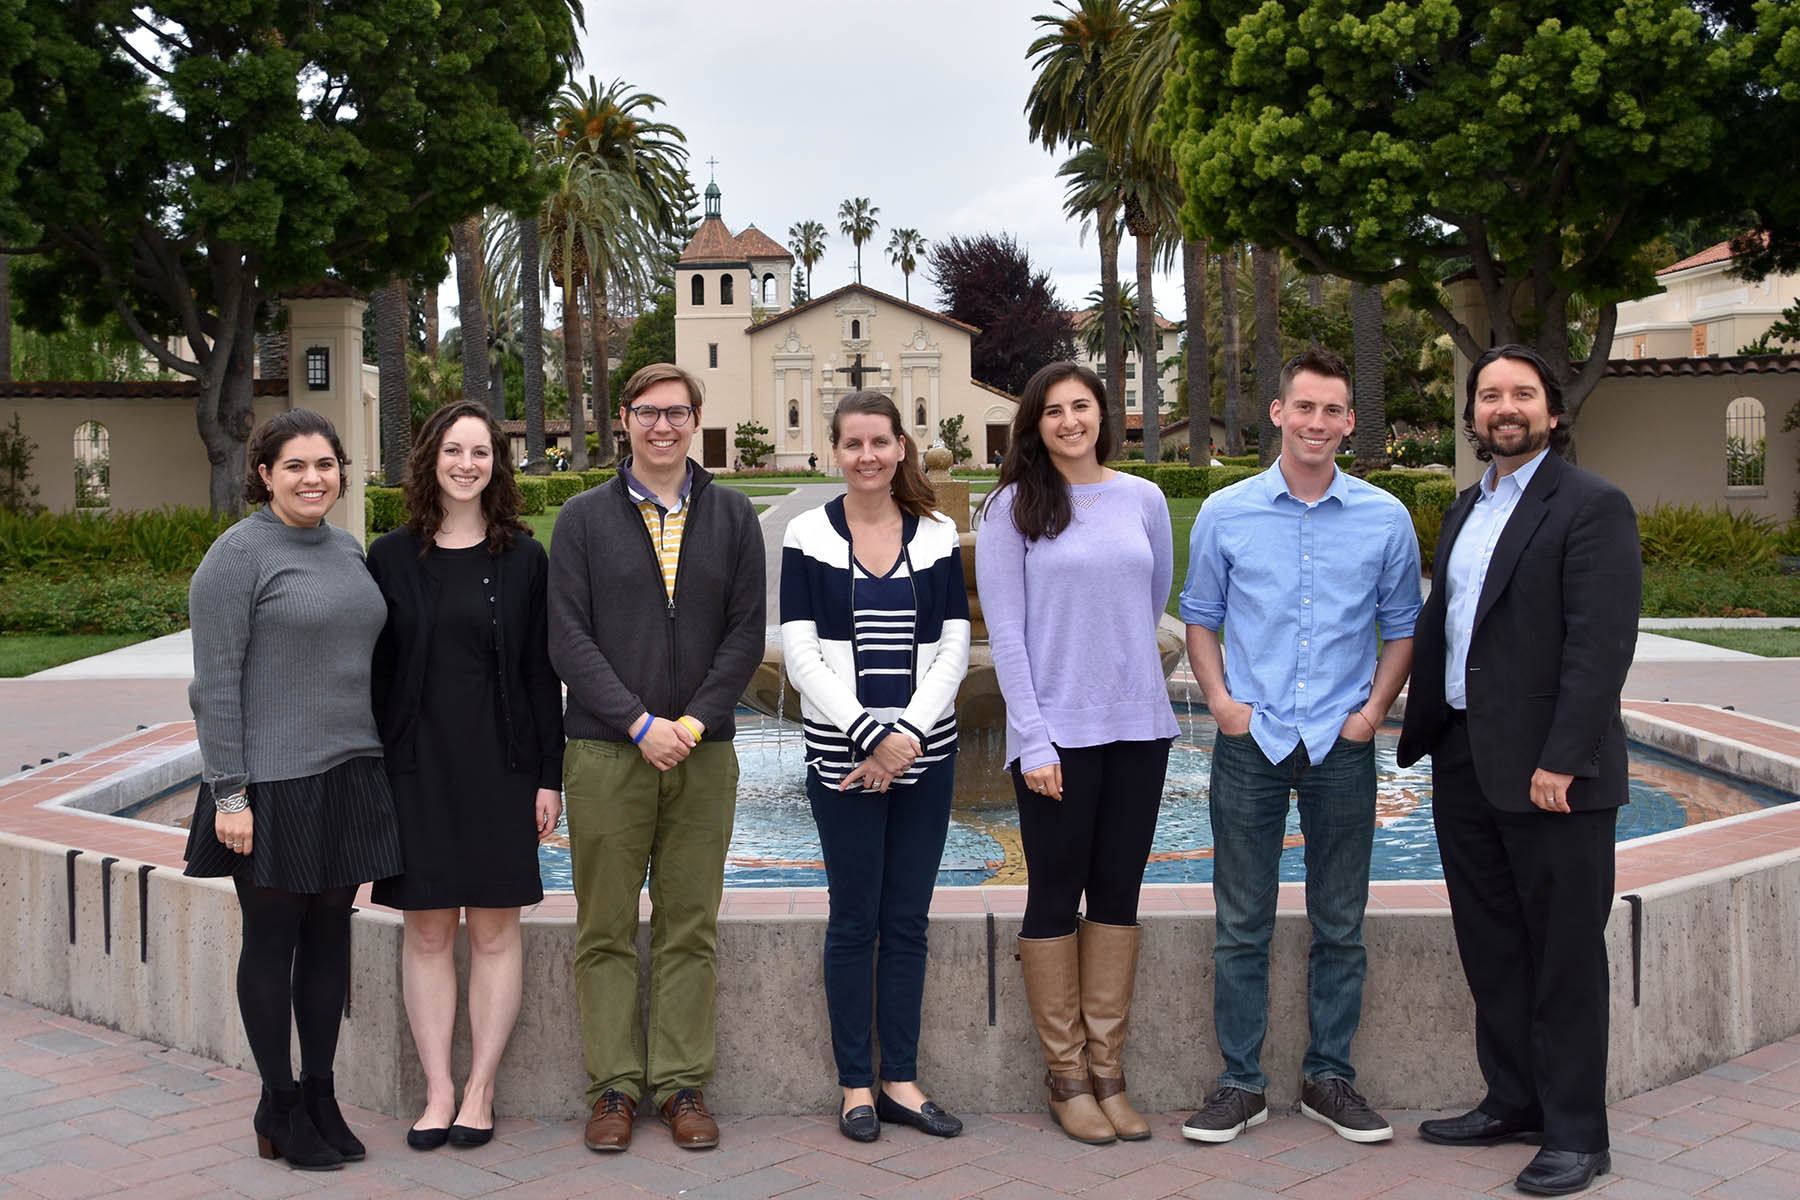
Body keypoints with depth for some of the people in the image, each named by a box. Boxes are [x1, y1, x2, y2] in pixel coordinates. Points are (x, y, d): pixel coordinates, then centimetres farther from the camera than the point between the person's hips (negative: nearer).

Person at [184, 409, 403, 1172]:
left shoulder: (349, 551, 12)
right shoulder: (238, 554, -9)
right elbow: (216, 683, -13)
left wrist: (377, 765, 16)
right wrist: (229, 794, -16)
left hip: (349, 775, 6)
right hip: (272, 784, -6)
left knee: (331, 932, 11)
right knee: (272, 939, 4)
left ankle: (320, 1095, 22)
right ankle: (280, 1109, 14)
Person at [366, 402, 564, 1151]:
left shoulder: (524, 558, 3)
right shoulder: (391, 557, 4)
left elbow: (542, 672, 3)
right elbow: (374, 670, 5)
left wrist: (549, 775, -1)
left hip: (500, 765, 0)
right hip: (417, 765, 1)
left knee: (494, 928, 4)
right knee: (427, 931, 4)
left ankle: (480, 1091, 13)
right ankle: (438, 1092, 12)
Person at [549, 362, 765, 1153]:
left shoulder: (733, 517, 9)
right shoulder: (583, 518, 5)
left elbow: (746, 633, 4)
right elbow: (567, 638, -2)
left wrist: (694, 721, -8)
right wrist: (640, 723, -11)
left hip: (703, 754, 1)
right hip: (604, 753, -1)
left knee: (691, 931, 5)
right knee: (606, 931, 3)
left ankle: (683, 1086, 14)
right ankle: (614, 1087, 12)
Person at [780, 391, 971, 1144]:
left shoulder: (937, 535, 6)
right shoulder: (808, 536, -1)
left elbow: (954, 649, 2)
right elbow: (801, 655, -6)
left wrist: (908, 734, -11)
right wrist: (871, 736, -14)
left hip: (925, 754, 2)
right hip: (842, 756, -2)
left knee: (908, 918, 7)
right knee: (854, 918, 3)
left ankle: (901, 1081, 16)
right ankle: (856, 1084, 14)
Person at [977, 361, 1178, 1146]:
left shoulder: (1142, 499, 6)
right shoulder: (1014, 507, -3)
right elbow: (1005, 630, -8)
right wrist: (1033, 740, -13)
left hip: (1138, 726, 4)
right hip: (1056, 733, -4)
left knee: (1118, 895, 9)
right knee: (1055, 899, 3)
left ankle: (1107, 1073, 18)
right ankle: (1067, 1079, 13)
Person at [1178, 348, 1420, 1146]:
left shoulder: (1385, 519, 2)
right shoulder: (1225, 514, 1)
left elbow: (1402, 625, 10)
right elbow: (1199, 617, 10)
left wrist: (1375, 708, -2)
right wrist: (1220, 699, -3)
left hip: (1340, 745, 1)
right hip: (1250, 742, 0)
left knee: (1340, 926, 8)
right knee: (1241, 926, 4)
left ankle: (1329, 1078, 21)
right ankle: (1240, 1083, 13)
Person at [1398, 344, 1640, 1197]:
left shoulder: (1593, 507, -9)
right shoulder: (1465, 510, 16)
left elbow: (1601, 644, -16)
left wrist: (1560, 762, -21)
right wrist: (1422, 733, 11)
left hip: (1549, 772, -7)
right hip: (1465, 766, 8)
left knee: (1564, 955, 2)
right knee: (1492, 947, 15)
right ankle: (1513, 1102, 28)